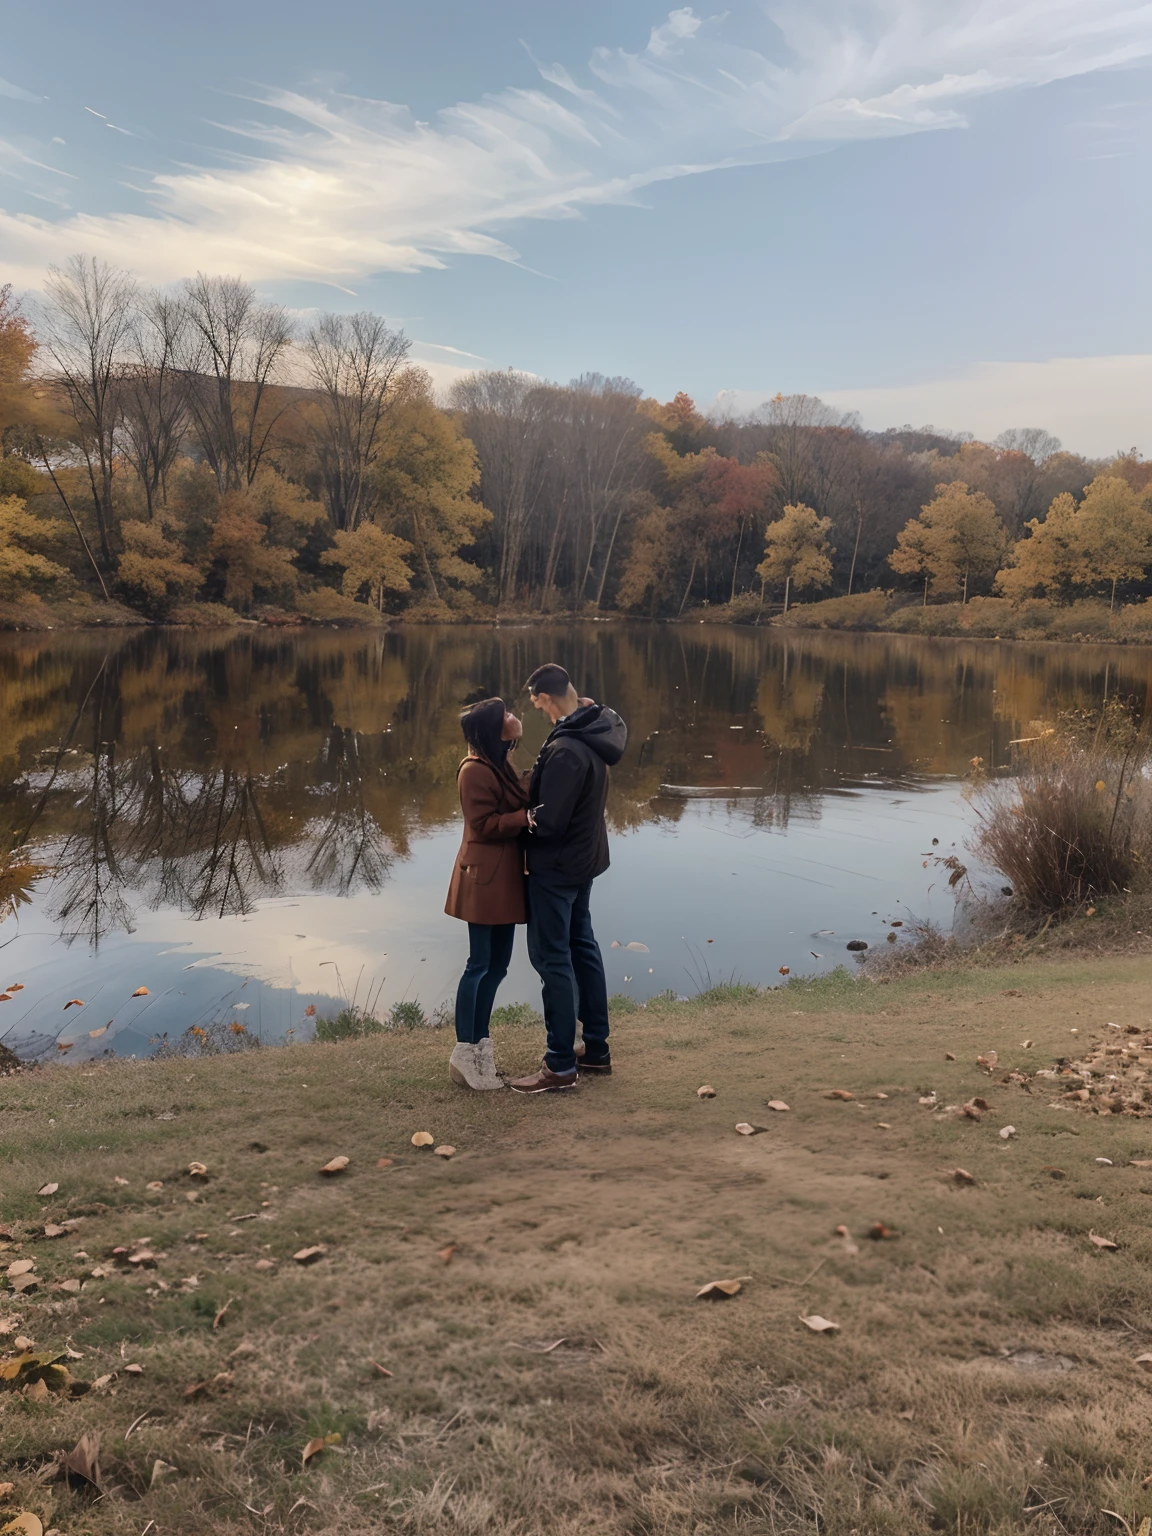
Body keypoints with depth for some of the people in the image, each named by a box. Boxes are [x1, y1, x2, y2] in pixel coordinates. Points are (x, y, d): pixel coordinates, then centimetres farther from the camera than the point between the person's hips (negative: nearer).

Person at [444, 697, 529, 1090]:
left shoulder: (500, 765, 15)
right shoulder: (475, 770, -15)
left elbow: (514, 809, 14)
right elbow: (485, 824, -19)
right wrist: (527, 816, -24)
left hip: (504, 879, 10)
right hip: (485, 879, -10)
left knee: (497, 965, 13)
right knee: (480, 964, -3)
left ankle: (480, 1046, 22)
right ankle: (465, 1054, 6)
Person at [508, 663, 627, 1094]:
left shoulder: (565, 750, -27)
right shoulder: (595, 735, 0)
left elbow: (548, 822, -26)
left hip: (555, 867, -10)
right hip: (585, 858, 10)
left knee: (552, 958, -1)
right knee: (582, 947, 18)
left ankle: (561, 1066, 7)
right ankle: (597, 1048, 29)